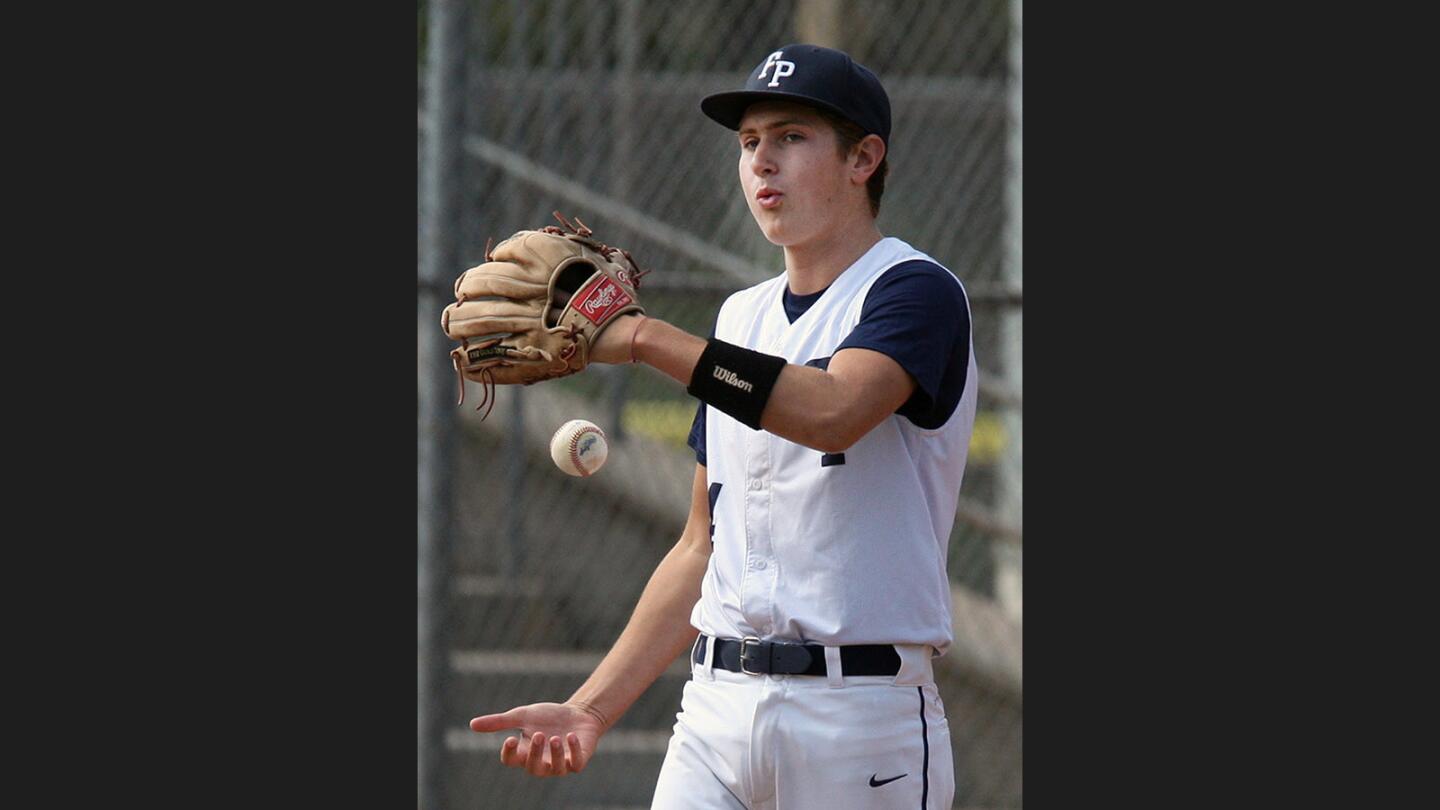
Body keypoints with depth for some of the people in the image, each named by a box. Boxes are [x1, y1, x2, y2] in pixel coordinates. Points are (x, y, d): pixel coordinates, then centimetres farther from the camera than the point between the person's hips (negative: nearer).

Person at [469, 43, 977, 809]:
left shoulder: (917, 290, -4)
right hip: (715, 709, 6)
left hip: (862, 712, -6)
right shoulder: (741, 318, 19)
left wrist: (643, 337, -25)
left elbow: (834, 414, -26)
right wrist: (590, 708, 10)